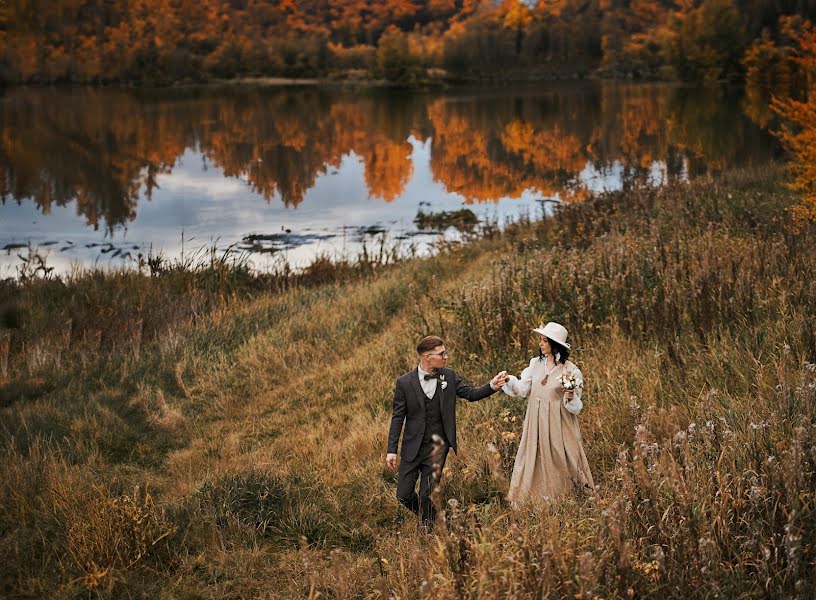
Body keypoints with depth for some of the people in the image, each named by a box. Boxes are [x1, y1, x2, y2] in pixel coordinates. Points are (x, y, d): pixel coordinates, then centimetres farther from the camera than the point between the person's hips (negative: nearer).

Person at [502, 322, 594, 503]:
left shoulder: (571, 371, -9)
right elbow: (523, 389, 1)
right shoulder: (535, 363, 4)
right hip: (536, 423, 4)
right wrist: (509, 380, -15)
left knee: (559, 462, 3)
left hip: (558, 425, -4)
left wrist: (571, 398, -26)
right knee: (535, 462, 6)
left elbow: (575, 406, -5)